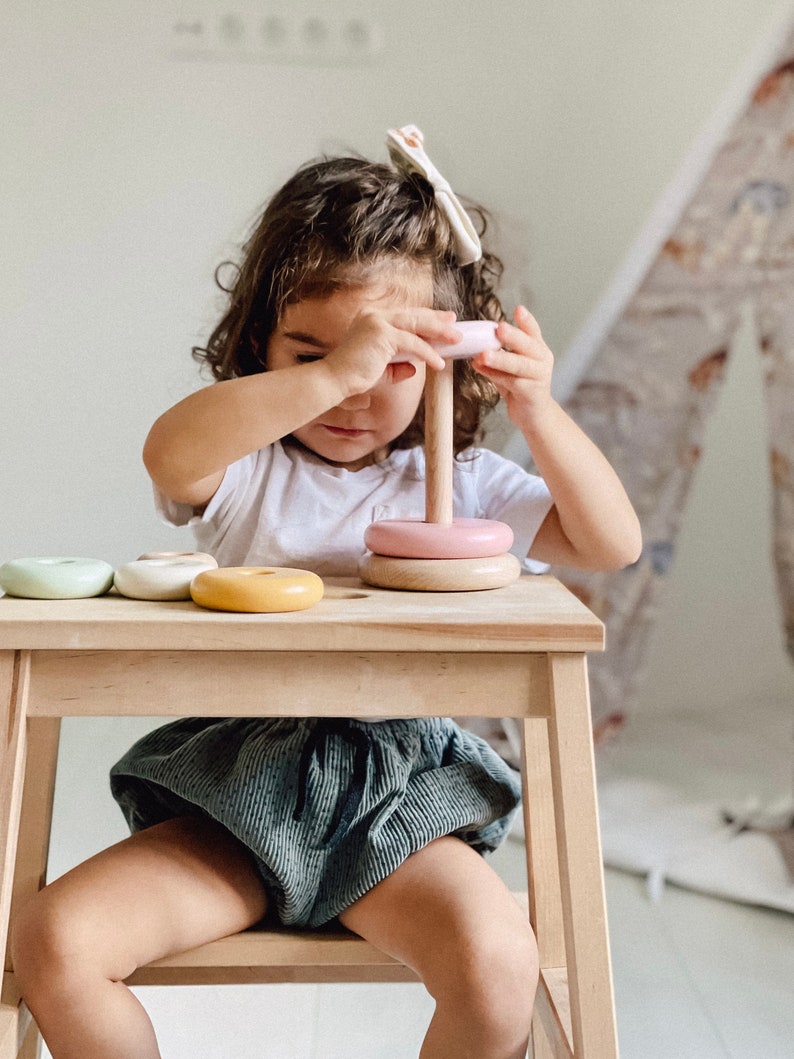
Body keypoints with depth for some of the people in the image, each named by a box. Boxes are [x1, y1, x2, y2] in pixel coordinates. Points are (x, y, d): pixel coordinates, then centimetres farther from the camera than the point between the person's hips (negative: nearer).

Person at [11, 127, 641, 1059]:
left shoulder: (459, 484, 5)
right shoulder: (244, 467, 0)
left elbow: (613, 545, -1)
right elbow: (168, 451, -25)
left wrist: (539, 411, -14)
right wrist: (328, 370, -34)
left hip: (398, 791, 0)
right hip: (239, 789, 1)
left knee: (498, 963, -24)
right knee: (51, 941, -14)